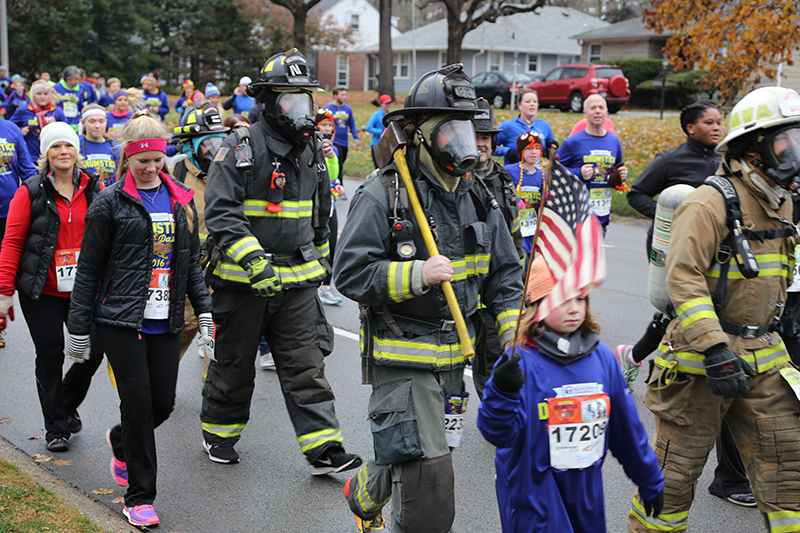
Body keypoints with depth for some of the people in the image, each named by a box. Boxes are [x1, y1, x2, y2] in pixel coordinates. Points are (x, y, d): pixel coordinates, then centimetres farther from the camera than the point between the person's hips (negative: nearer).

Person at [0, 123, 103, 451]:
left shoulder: (95, 190, 6)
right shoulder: (31, 192, -2)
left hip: (84, 289, 3)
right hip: (41, 291, -2)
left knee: (93, 352, -1)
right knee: (50, 356, 3)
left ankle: (67, 405, 28)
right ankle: (56, 428, 18)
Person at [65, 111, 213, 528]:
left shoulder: (180, 200, 11)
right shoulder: (110, 203, -4)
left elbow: (191, 263, 17)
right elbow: (89, 269, -2)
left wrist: (204, 309, 7)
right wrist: (78, 327, -2)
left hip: (164, 321, 5)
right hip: (120, 320, -5)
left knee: (163, 402, 6)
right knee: (138, 402, -5)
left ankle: (121, 441, 40)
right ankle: (139, 496, 9)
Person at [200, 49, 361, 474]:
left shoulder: (311, 150, 10)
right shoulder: (241, 148, -11)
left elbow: (321, 214, 23)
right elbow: (221, 213, -19)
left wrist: (321, 259, 25)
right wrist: (255, 263, -28)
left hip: (297, 279, 5)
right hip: (243, 279, -4)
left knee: (307, 365, 1)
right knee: (235, 364, 10)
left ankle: (324, 449, 2)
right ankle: (218, 432, 31)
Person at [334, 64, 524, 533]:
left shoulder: (475, 196, 7)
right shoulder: (383, 195, -14)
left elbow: (504, 274, 12)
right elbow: (350, 273, -16)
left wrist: (515, 332, 0)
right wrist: (415, 275, -26)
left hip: (453, 355, 7)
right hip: (402, 357, -7)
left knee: (407, 453, 23)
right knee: (427, 481, -11)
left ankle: (364, 494, 52)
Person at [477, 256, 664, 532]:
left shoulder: (602, 357, 1)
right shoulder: (519, 361, -16)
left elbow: (626, 426, 11)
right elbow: (501, 434, -20)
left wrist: (650, 482, 19)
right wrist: (502, 392, -38)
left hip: (586, 491, 5)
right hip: (533, 489, -5)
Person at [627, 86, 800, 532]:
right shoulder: (711, 203, -15)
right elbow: (684, 278, -23)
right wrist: (715, 350, -28)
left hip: (763, 357, 8)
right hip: (704, 358, -7)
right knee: (677, 466, 4)